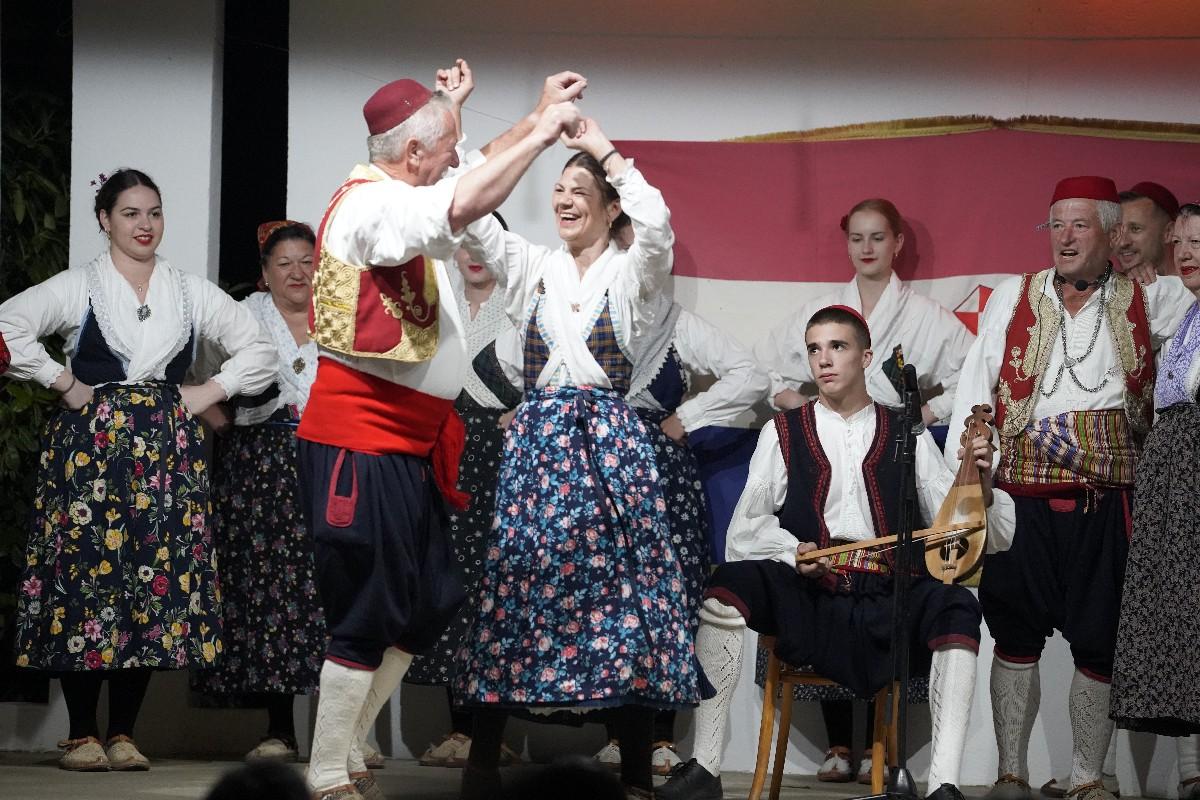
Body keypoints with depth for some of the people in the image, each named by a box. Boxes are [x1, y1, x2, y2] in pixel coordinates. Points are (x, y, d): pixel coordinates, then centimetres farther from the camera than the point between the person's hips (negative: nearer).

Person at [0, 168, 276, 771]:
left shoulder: (192, 293, 13)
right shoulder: (78, 287, 3)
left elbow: (257, 351, 17)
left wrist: (208, 393, 5)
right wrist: (63, 383, -9)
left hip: (167, 448, 3)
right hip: (91, 445, -3)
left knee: (158, 576, -2)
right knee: (87, 568, -7)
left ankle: (122, 733, 5)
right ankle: (81, 735, 0)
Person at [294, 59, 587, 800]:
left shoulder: (399, 196, 13)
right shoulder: (370, 204, -18)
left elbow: (477, 171, 31)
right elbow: (467, 204, -35)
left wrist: (537, 116, 19)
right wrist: (544, 132, -26)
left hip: (408, 442, 10)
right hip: (363, 441, -10)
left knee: (430, 604, 14)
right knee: (369, 615, -6)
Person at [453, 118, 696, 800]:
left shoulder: (631, 272, 5)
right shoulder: (532, 266, 13)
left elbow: (657, 223, -17)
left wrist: (605, 150, -12)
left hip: (610, 440, -2)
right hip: (539, 438, 2)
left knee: (623, 577, -5)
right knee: (517, 571, -2)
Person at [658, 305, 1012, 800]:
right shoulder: (784, 433, 14)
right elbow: (747, 526, 5)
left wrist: (979, 483, -14)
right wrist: (793, 552, -15)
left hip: (885, 599, 0)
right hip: (805, 597, 0)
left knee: (956, 606, -30)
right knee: (729, 584, -29)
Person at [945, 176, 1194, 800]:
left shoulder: (1146, 301, 9)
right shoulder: (1013, 298, 9)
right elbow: (973, 391, 6)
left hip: (1107, 504, 0)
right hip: (1022, 496, 0)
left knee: (1098, 644, 3)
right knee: (1016, 637, 3)